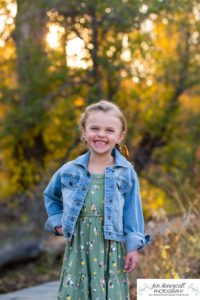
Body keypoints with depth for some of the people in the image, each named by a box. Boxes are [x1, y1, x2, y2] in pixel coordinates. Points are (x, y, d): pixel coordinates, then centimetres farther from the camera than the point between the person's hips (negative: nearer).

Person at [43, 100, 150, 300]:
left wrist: (133, 247, -1)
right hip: (78, 247, 2)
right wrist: (57, 222, 11)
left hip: (111, 248, -1)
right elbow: (50, 196, 23)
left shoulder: (126, 172, -1)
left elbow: (132, 212, 1)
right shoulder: (69, 171, 4)